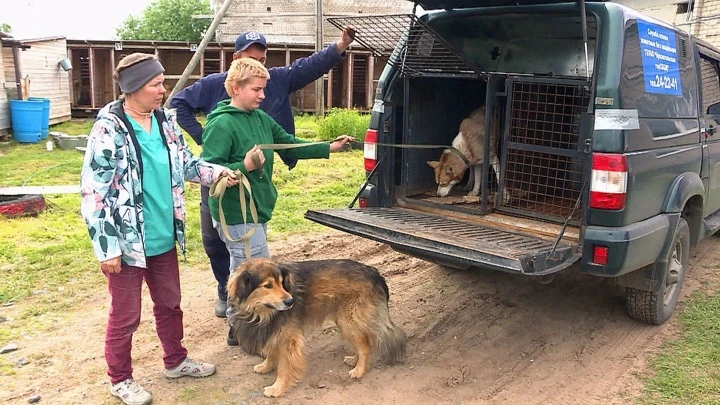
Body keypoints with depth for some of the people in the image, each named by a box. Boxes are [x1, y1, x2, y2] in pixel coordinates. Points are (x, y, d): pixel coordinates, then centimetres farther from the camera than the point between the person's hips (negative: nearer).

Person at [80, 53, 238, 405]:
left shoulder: (165, 120, 2)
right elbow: (93, 192, -18)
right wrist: (107, 247, -18)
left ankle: (175, 360, 41)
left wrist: (217, 171, -3)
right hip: (127, 241, -6)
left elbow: (184, 163, 15)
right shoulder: (108, 129, -17)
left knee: (169, 304, 21)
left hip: (163, 237, 6)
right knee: (125, 315, 10)